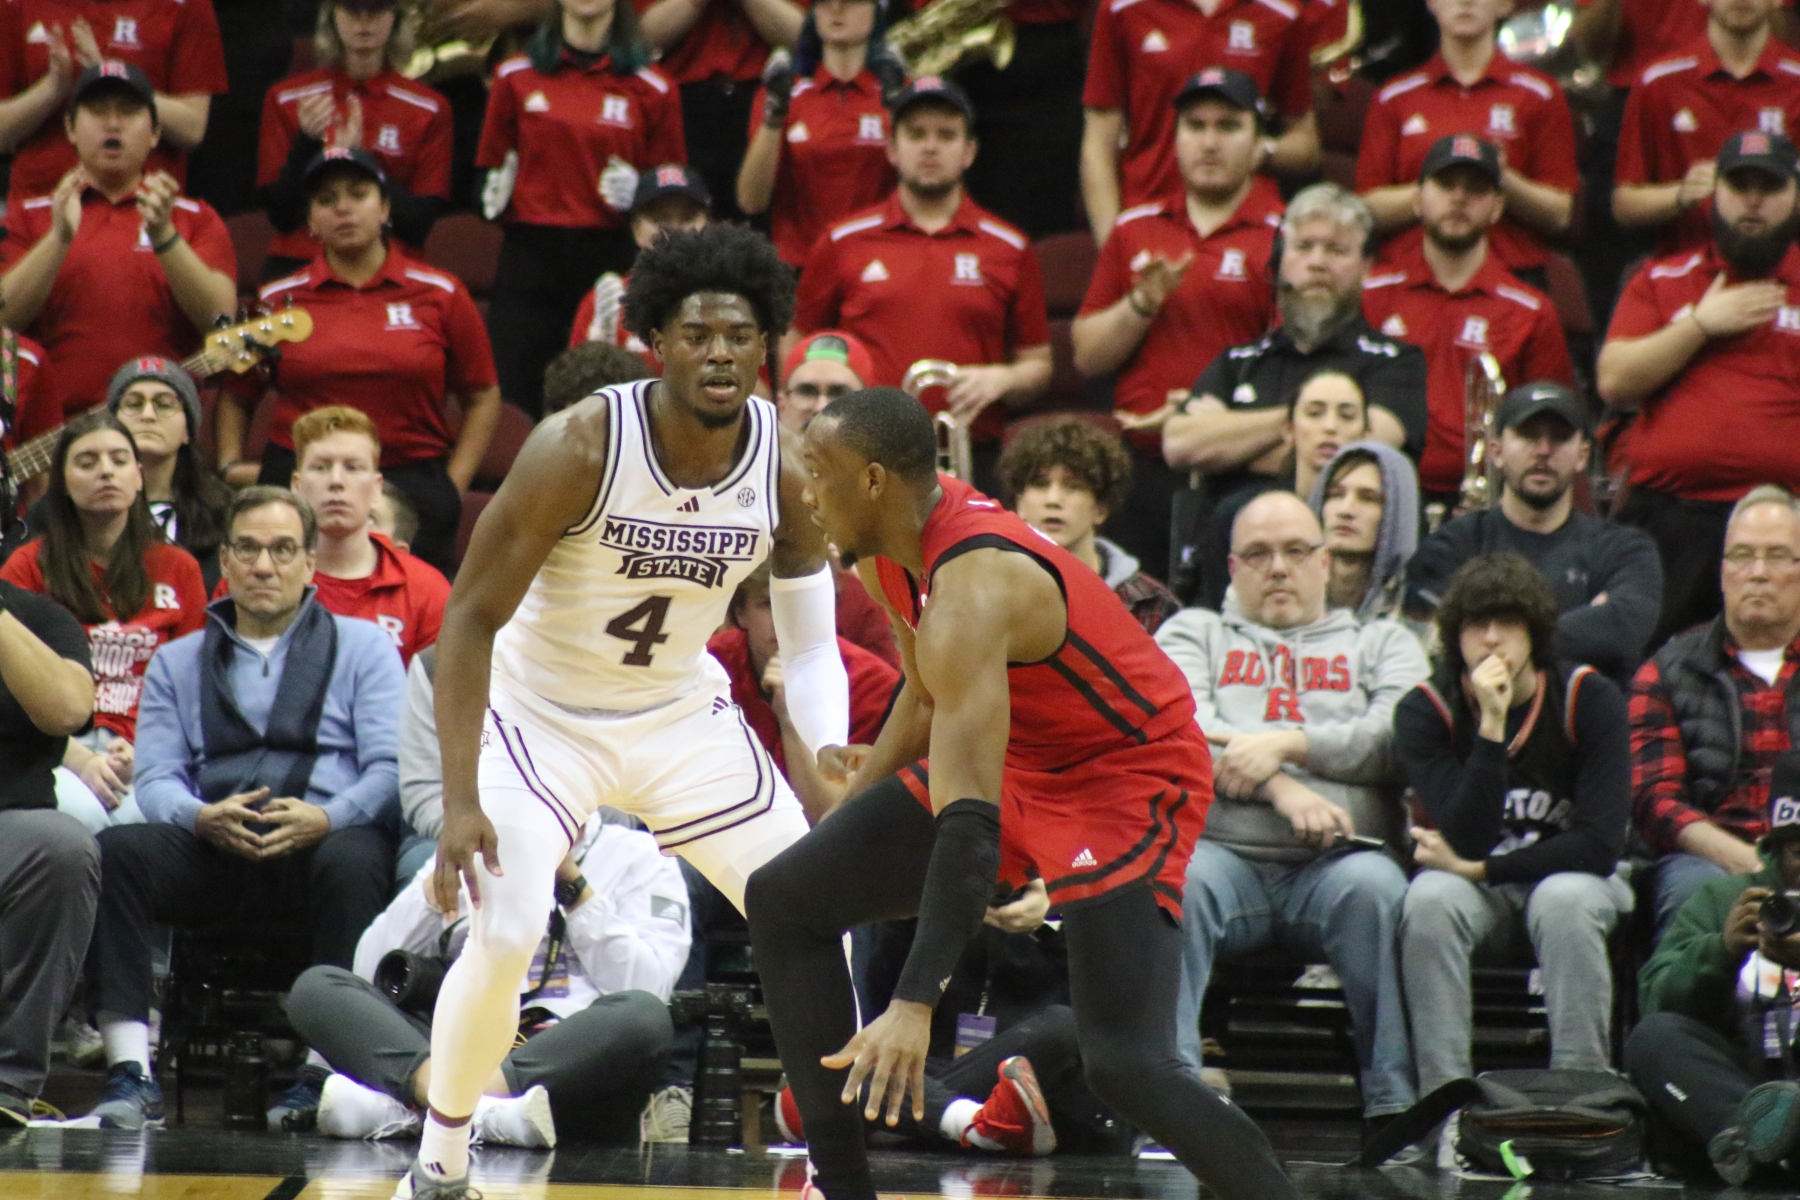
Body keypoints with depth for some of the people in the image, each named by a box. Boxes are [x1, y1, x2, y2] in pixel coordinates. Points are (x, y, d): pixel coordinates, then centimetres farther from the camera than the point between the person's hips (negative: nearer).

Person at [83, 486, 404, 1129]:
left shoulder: (362, 646, 16)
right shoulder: (176, 662, 23)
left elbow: (390, 767, 3)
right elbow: (155, 779, 10)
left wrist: (325, 818, -18)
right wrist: (203, 817, -14)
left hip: (321, 838, -2)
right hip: (210, 847, 2)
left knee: (352, 862, -38)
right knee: (114, 850, -28)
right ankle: (131, 1075, -34)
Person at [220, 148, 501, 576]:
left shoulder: (440, 295, 5)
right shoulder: (279, 300, 7)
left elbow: (482, 399, 11)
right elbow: (234, 394, 20)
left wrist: (453, 486, 2)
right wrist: (230, 464, 7)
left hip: (414, 491, 0)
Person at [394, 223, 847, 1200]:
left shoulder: (788, 466, -14)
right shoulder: (580, 447, -26)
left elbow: (809, 641, -2)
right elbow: (472, 615, -22)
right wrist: (461, 800, -26)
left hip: (685, 716, 4)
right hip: (544, 714, -4)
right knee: (504, 937, -22)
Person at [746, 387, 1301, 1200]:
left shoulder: (970, 590, -32)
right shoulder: (890, 547, -5)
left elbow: (969, 820, -39)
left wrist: (914, 1004, -44)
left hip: (1129, 778, -10)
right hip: (1018, 761, 10)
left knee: (1122, 1065, -24)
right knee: (783, 901, 6)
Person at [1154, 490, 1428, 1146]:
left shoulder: (1381, 642, 26)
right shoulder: (1192, 632, 27)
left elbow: (1399, 739, 5)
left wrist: (1287, 744, -7)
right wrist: (1278, 787, -11)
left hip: (1336, 863, 0)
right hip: (1222, 851, 0)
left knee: (1375, 887, -35)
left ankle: (1396, 1106, -37)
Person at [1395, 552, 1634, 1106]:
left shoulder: (1590, 699, -12)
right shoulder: (1425, 710, -10)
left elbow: (1600, 844, -18)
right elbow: (1468, 837, -21)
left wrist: (1477, 869, -18)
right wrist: (1491, 724, -29)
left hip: (1573, 877, -1)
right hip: (1476, 890, 1)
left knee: (1564, 900, -36)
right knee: (1429, 899, -32)